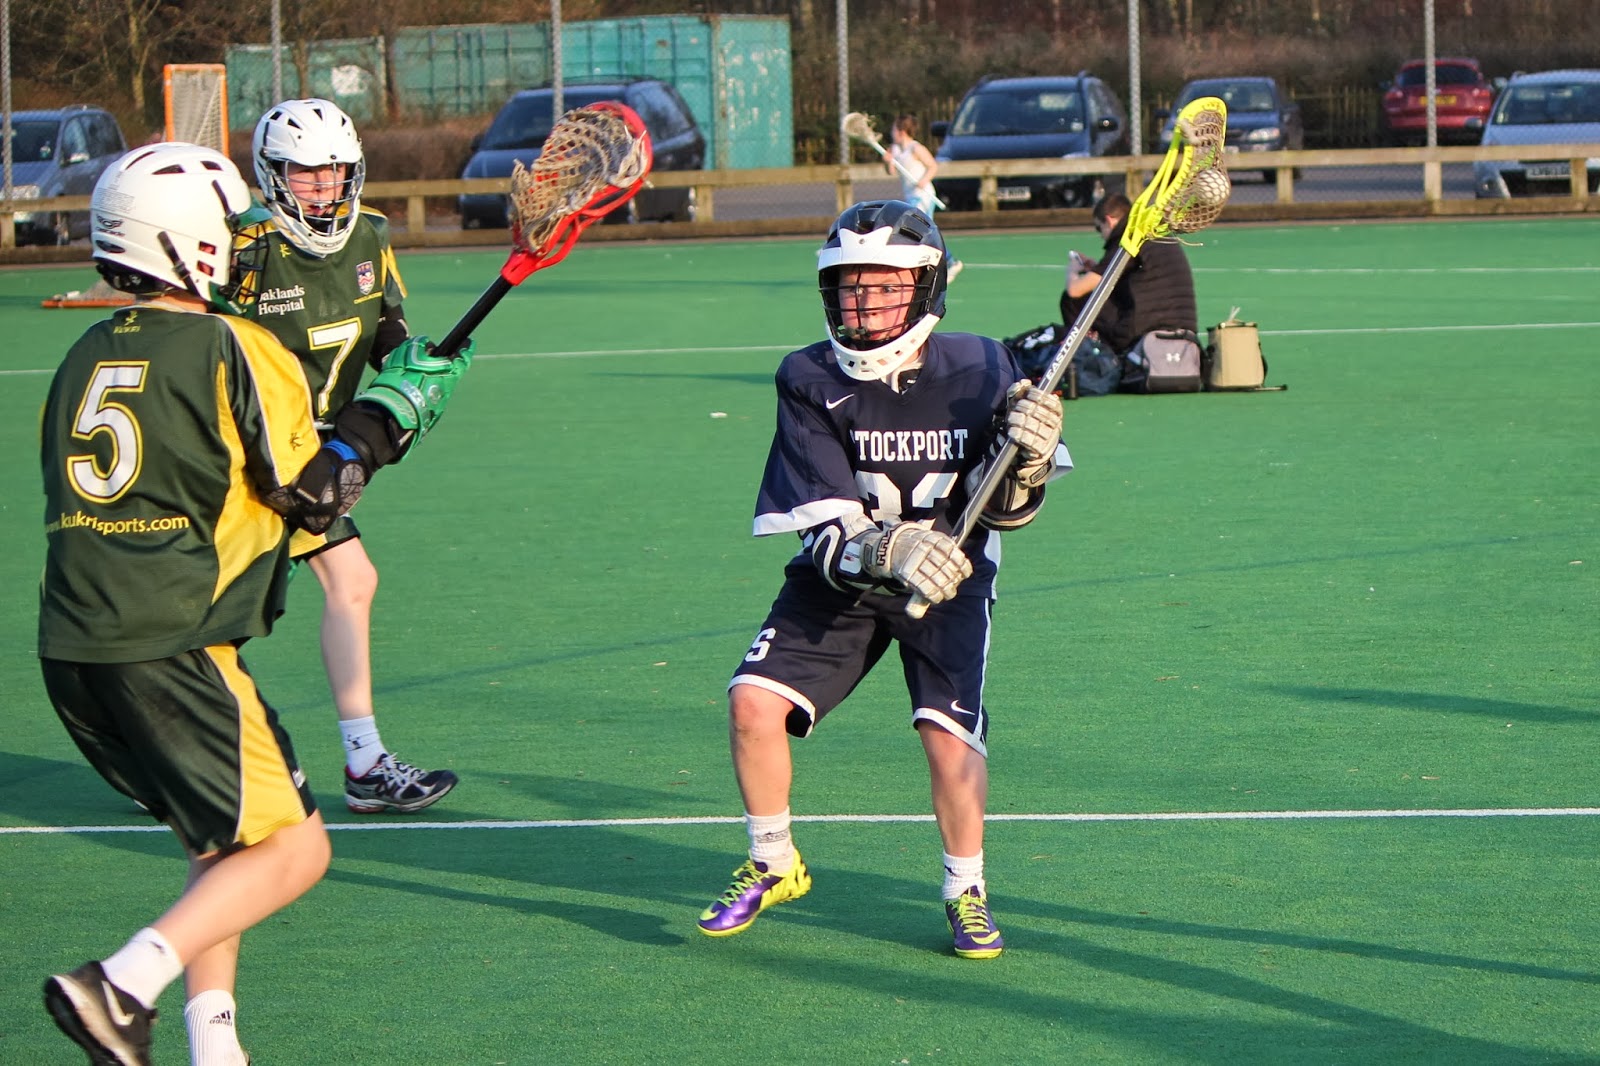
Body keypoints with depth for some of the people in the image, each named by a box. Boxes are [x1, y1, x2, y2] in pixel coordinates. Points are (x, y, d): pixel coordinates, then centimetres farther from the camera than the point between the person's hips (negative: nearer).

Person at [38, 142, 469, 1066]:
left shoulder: (86, 360, 13)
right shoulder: (232, 348, -8)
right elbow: (315, 488, -7)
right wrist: (398, 407, 8)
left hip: (70, 650, 8)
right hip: (172, 652, -8)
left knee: (226, 843, 21)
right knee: (293, 850, -1)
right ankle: (124, 986, -16)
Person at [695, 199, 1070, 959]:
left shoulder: (980, 370, -12)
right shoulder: (809, 382, -14)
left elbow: (1005, 513, -5)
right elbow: (828, 532, -21)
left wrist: (1026, 461, -27)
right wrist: (889, 552, -41)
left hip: (951, 580, -1)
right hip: (839, 579, 1)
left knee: (947, 730, -20)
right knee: (755, 699, -15)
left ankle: (966, 892, 5)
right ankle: (773, 867, 9)